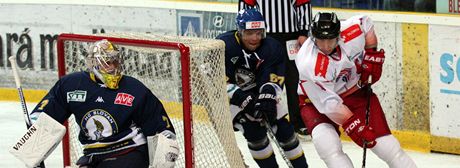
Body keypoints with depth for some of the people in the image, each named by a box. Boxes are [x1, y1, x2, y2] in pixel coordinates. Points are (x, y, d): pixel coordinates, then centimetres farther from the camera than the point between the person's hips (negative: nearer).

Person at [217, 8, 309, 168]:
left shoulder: (271, 48, -14)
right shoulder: (224, 45, -25)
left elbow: (273, 78, -18)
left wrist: (268, 97, -39)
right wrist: (244, 100, -34)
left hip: (257, 93, 4)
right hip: (229, 95, -4)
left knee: (283, 128, -1)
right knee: (254, 129, -23)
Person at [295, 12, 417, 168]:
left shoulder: (353, 32, -22)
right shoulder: (309, 66, -33)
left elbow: (366, 22, 4)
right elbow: (329, 104, -30)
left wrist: (372, 53, -4)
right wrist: (355, 127, -33)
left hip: (356, 91, 3)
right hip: (317, 101, -3)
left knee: (387, 145, -3)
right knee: (327, 143, -31)